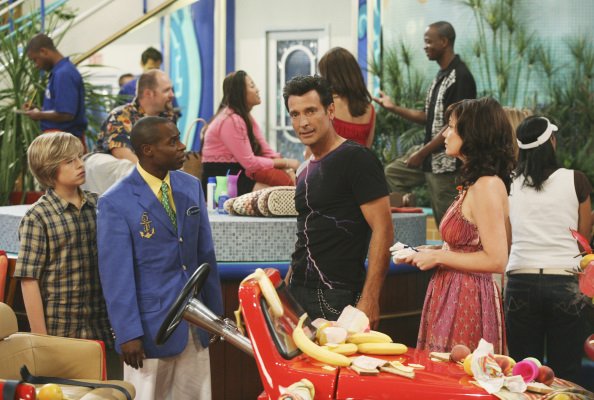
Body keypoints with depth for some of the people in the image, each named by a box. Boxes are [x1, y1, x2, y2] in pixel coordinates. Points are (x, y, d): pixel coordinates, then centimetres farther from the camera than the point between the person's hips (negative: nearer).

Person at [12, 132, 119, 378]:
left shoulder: (98, 205, 6)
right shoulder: (37, 218, -7)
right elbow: (29, 280, -9)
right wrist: (40, 338, -12)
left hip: (104, 329, 4)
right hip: (61, 332, -4)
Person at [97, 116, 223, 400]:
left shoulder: (191, 187, 5)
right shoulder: (116, 202, -12)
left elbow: (205, 254, 10)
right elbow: (116, 274, -12)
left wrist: (215, 311, 11)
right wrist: (128, 333, -13)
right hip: (151, 324, -5)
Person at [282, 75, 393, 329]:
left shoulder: (356, 159, -8)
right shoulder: (306, 171, 17)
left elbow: (383, 231, -15)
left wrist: (369, 300, -21)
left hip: (338, 298, -8)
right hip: (297, 295, 8)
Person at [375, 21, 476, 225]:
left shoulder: (460, 77, -16)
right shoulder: (441, 76, 13)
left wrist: (422, 153, -18)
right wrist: (393, 107, 10)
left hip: (446, 162, -10)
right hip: (430, 157, 10)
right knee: (391, 174, 13)